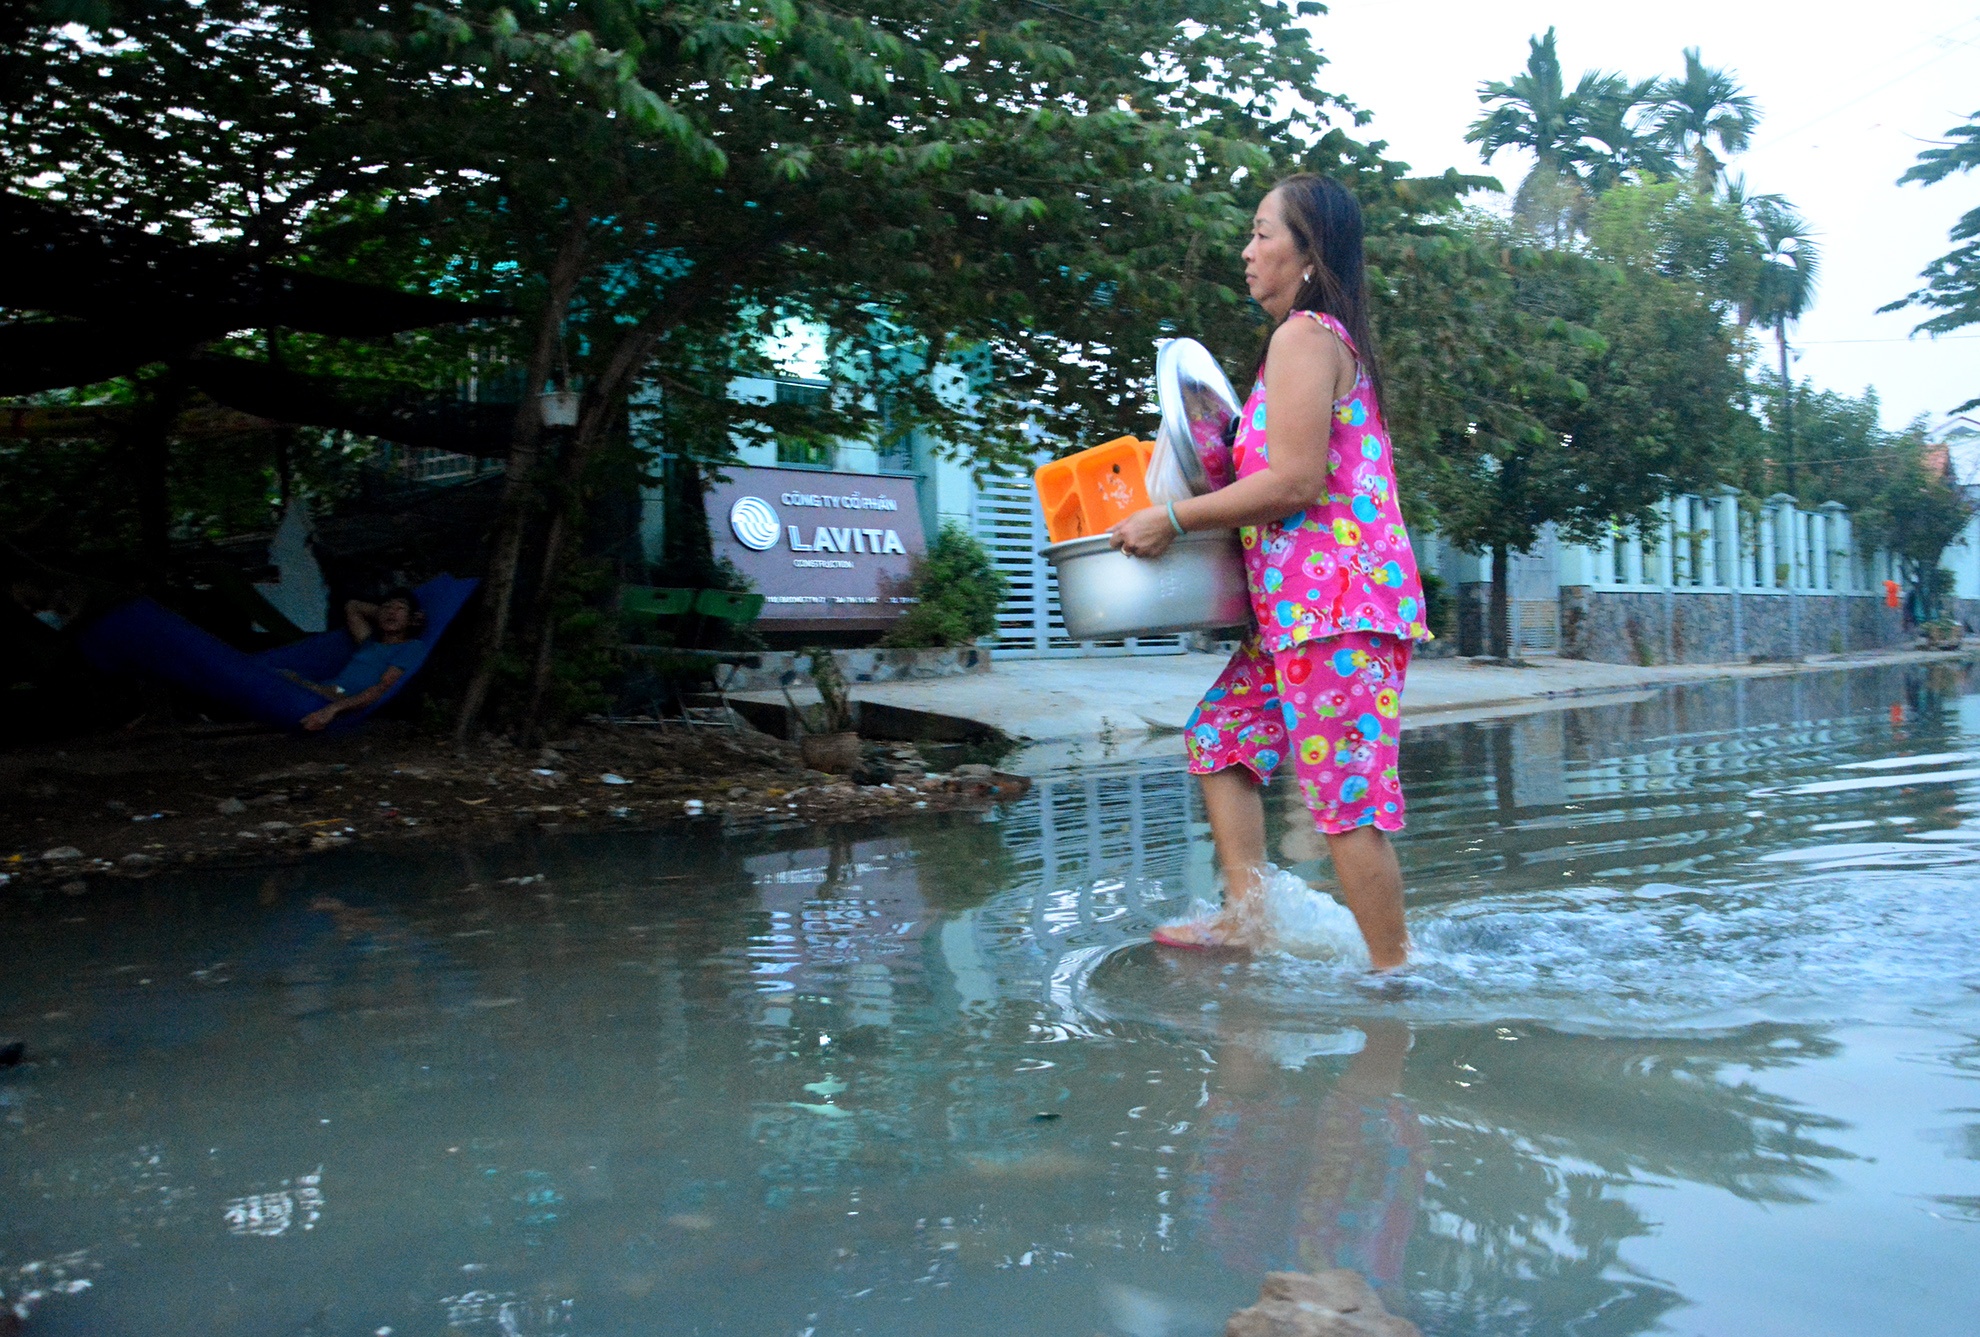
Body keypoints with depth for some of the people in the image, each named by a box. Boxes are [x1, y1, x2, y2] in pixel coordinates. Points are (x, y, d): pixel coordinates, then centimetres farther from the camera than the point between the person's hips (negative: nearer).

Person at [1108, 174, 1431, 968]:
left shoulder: (1303, 336, -9)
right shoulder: (1326, 337, 22)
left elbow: (1295, 481, -19)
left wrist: (1172, 519, -14)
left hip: (1332, 601, -11)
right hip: (1299, 603, 11)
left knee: (1346, 796, -7)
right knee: (1222, 733, 14)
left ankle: (1393, 969, 3)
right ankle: (1246, 915, 16)